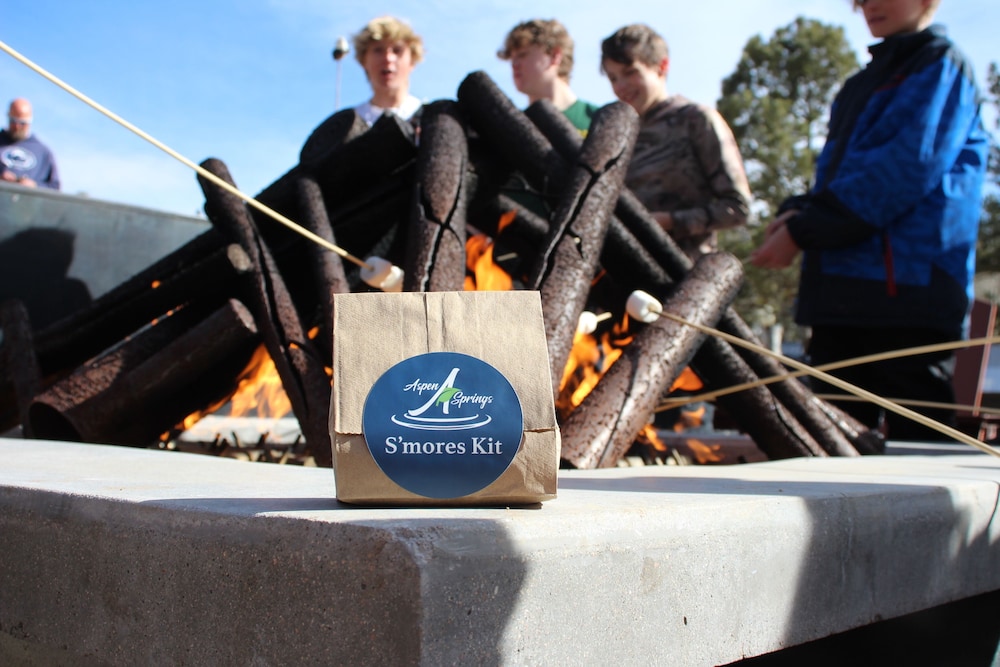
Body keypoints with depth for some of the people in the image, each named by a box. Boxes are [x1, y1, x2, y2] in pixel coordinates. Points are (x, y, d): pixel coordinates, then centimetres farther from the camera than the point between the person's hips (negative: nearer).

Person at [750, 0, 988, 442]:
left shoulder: (942, 66, 0)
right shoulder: (863, 84, 25)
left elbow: (909, 167, -13)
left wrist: (803, 230, -15)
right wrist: (798, 211, 0)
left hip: (908, 287, -8)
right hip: (841, 289, 8)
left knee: (913, 438, -5)